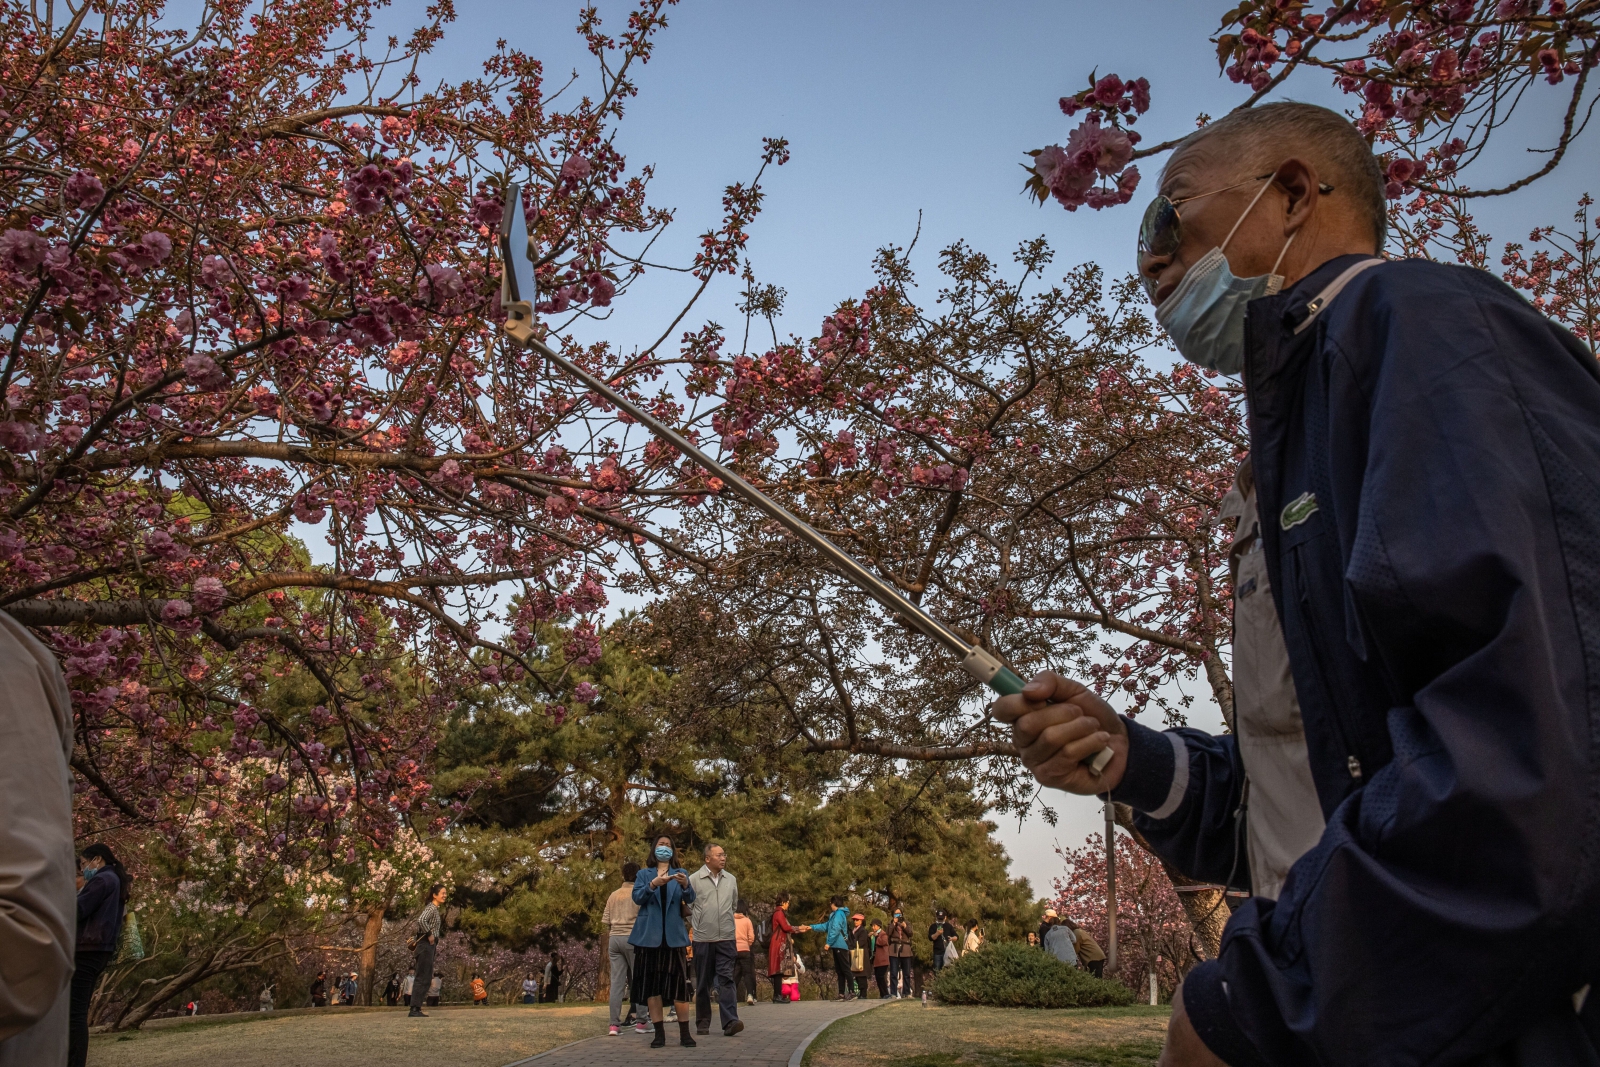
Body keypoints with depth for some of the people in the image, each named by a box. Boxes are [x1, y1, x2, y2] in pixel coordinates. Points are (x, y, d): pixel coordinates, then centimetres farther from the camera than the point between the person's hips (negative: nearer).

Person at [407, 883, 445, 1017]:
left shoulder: (435, 908, 16)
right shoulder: (431, 908, -13)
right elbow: (421, 920, -31)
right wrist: (429, 935, -21)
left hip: (430, 946, 10)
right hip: (426, 945, -10)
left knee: (426, 979, 11)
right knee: (422, 978, -9)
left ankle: (416, 1008, 14)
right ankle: (414, 1009, -9)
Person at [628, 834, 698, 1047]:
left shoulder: (681, 873, 12)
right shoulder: (644, 874, 12)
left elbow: (690, 899, -3)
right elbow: (637, 897, -5)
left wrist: (685, 885, -25)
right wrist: (653, 884, -22)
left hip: (673, 934, -1)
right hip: (649, 934, 1)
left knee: (679, 983, -6)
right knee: (651, 984, 1)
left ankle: (684, 1033, -1)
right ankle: (659, 1033, 7)